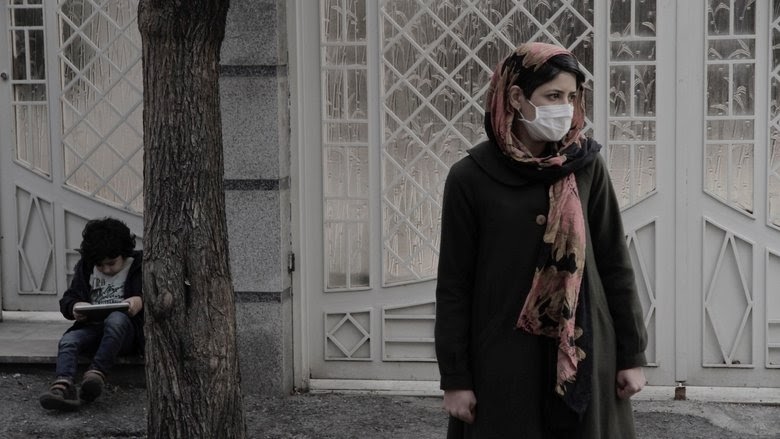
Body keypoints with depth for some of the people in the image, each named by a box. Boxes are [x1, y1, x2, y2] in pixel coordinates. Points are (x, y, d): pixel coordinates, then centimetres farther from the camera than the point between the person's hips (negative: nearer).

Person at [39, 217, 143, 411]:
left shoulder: (139, 266, 4)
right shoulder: (85, 267, 16)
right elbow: (68, 299, 18)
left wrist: (141, 301, -23)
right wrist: (74, 307, -7)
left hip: (126, 331, -4)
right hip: (92, 328, 4)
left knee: (116, 318, -39)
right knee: (68, 340, -28)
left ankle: (96, 373, -48)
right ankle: (63, 386, -52)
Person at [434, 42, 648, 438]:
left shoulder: (587, 167, 0)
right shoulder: (470, 177, -6)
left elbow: (615, 265, 4)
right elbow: (454, 286, -3)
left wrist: (632, 355, 3)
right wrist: (455, 377, -4)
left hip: (585, 354, 2)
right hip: (503, 361, -2)